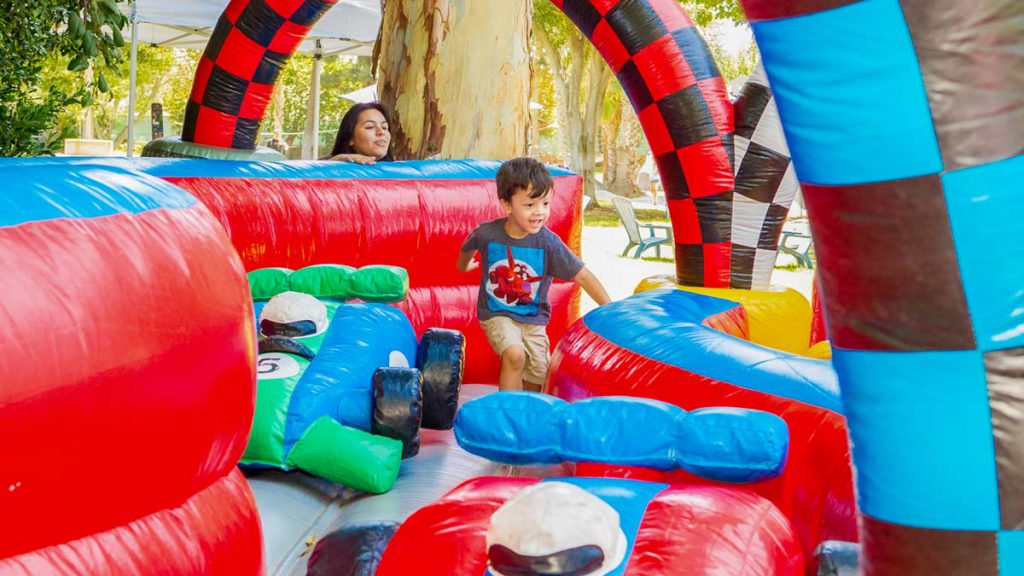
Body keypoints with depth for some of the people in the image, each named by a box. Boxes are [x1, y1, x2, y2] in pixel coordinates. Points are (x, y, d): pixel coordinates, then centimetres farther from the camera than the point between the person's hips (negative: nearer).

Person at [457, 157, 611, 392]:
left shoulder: (548, 243, -18)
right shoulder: (487, 234, -17)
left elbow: (582, 276, -15)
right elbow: (468, 247, 9)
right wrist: (465, 265, 30)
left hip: (534, 319, 2)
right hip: (497, 314, -2)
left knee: (537, 385, 5)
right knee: (515, 354, -29)